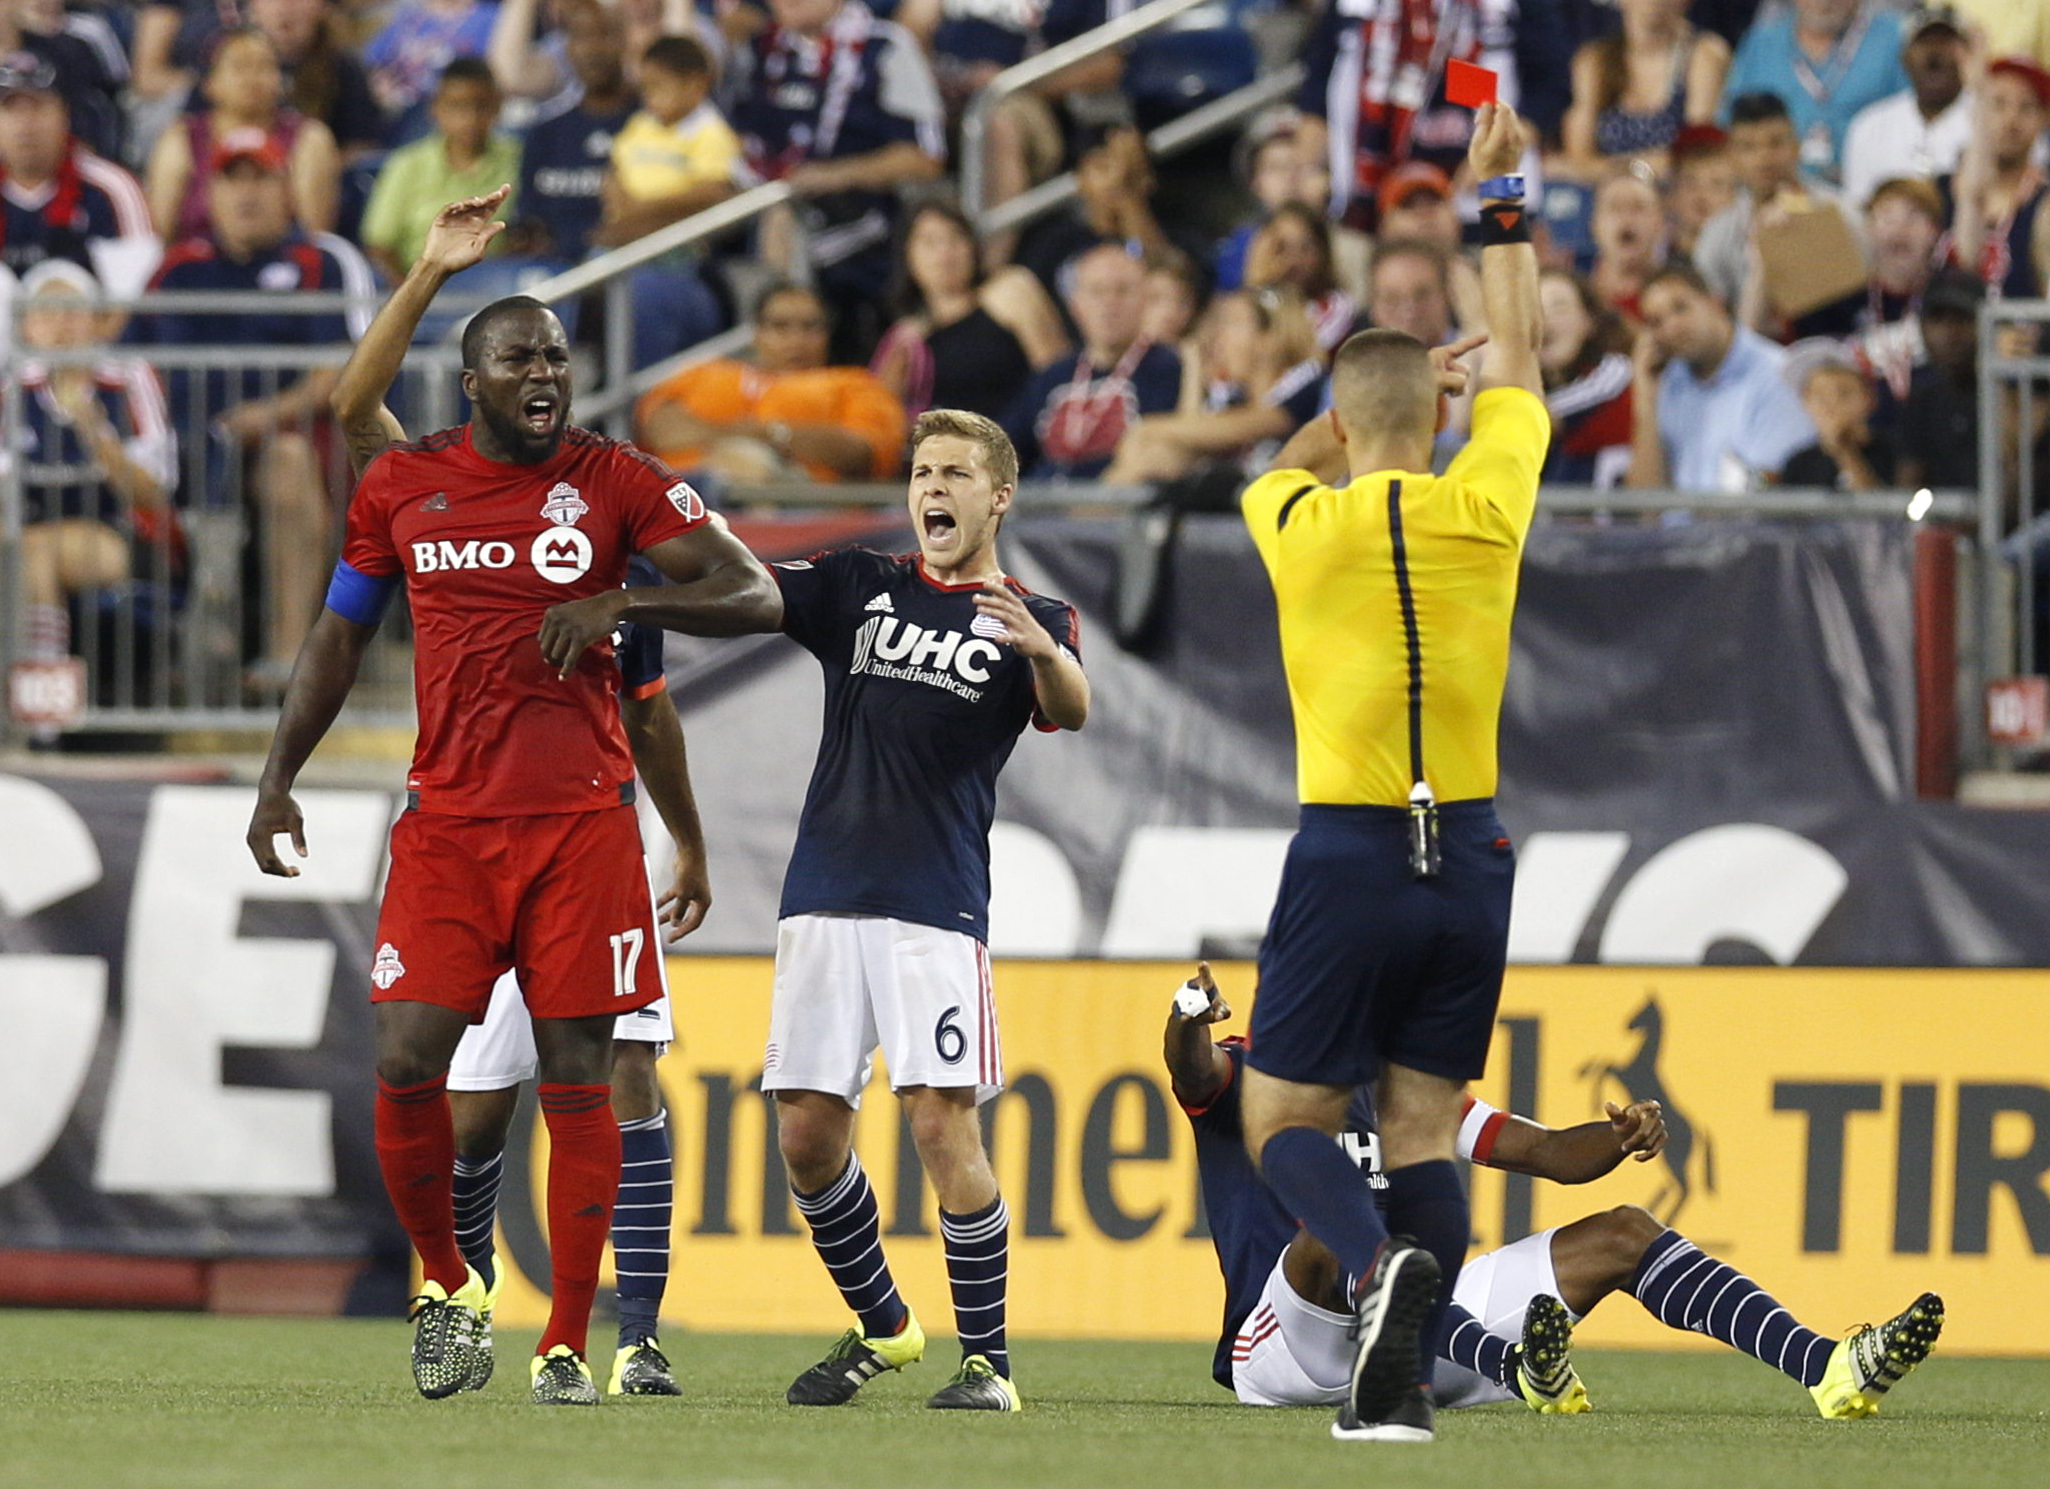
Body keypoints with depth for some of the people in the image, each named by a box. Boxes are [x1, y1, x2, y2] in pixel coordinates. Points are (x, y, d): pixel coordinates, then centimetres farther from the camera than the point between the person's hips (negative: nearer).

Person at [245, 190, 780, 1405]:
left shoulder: (613, 481, 1)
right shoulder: (403, 486, 7)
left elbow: (755, 595, -3)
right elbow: (341, 634, 17)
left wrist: (626, 608, -19)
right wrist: (279, 778, 12)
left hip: (581, 823, -1)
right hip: (448, 823, 1)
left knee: (577, 1078, -2)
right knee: (407, 1066, -9)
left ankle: (570, 1342, 3)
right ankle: (447, 1286, 15)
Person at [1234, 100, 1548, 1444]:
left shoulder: (1302, 526, -4)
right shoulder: (1481, 510, -1)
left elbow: (1293, 462, 23)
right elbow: (1517, 355, 15)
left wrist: (1384, 389, 32)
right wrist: (1501, 198, 24)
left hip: (1350, 856, -2)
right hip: (1469, 856, 2)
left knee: (1283, 1119, 5)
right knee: (1426, 1127, 6)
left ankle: (1383, 1260, -25)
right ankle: (1400, 1385, -5)